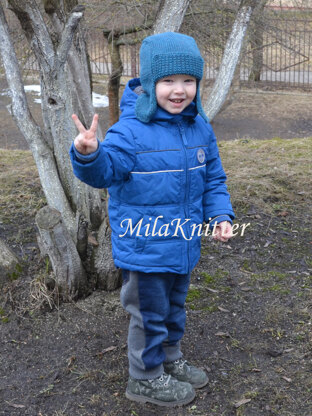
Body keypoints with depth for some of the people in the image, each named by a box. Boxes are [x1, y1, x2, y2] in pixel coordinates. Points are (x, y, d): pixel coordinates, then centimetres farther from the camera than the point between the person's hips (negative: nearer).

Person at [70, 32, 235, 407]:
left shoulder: (200, 128, 0)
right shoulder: (132, 131, -21)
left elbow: (212, 179, 9)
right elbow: (104, 171, -27)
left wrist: (220, 214, -3)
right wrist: (89, 153, -49)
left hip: (183, 245, 7)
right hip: (144, 247, -6)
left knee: (174, 307, 25)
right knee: (150, 313, 10)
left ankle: (170, 360, 49)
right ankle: (146, 379, 33)